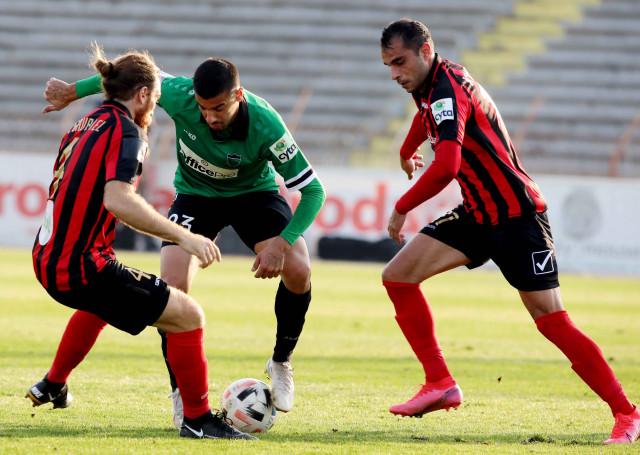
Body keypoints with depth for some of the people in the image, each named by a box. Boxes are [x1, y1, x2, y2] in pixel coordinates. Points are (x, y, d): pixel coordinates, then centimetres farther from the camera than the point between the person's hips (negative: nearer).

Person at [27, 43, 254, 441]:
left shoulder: (87, 125, 14)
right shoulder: (125, 130, -12)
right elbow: (118, 200, -28)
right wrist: (183, 236, -30)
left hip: (48, 261, 10)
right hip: (81, 267, -10)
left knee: (100, 298, 43)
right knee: (188, 316, -9)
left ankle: (53, 385, 53)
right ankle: (197, 419, -2)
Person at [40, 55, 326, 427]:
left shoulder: (266, 126, -35)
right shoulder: (180, 96, -31)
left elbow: (313, 190, -28)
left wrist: (282, 242, -40)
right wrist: (73, 91, 0)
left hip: (254, 192, -1)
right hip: (196, 195, 1)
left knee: (298, 271, -22)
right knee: (172, 287, -19)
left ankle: (282, 362, 4)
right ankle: (181, 392, -2)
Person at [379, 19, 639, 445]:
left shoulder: (448, 91, -22)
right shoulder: (430, 86, 7)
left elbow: (446, 166, -37)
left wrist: (401, 208, -24)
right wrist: (407, 152, 53)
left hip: (517, 216, -9)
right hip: (479, 214, 9)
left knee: (552, 321, -12)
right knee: (398, 276, -1)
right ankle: (441, 385, 2)